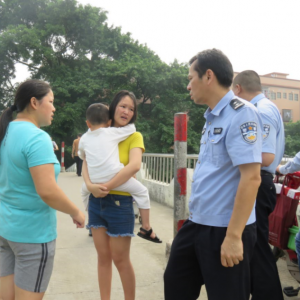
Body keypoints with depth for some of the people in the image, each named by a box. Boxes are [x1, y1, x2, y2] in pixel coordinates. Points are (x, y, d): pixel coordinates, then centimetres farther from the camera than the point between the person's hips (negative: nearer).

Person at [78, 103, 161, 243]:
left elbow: (82, 156, 31)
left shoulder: (84, 138, 15)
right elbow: (132, 128, 14)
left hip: (94, 181, 4)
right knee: (141, 191, 11)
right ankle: (145, 229, 9)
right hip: (114, 178, -4)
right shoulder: (111, 132, 4)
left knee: (84, 191, 36)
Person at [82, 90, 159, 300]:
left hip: (119, 202, -4)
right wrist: (90, 185, -20)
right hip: (96, 201, 4)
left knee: (121, 259, 6)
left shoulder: (134, 136, -5)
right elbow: (86, 163, -1)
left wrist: (107, 187, -25)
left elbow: (135, 165, -23)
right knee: (103, 257, 14)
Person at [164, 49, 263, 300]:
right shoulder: (212, 118, 10)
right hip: (197, 224, 9)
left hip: (224, 230, -9)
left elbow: (251, 177, -24)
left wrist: (233, 236, -24)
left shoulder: (240, 113, -17)